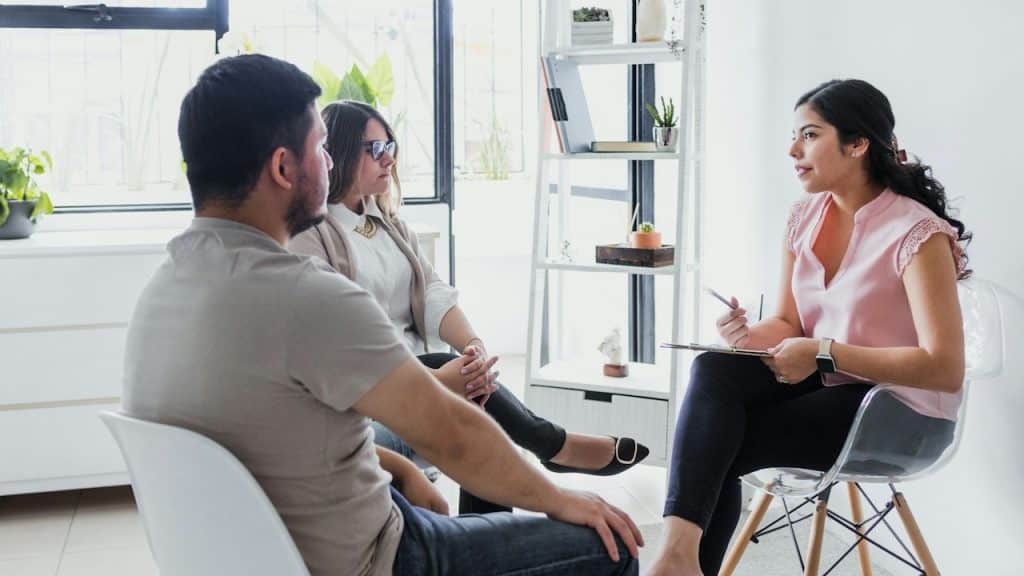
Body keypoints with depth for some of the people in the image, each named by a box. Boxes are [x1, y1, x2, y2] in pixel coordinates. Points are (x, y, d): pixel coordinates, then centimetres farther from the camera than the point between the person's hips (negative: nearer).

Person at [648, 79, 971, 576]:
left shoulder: (917, 233, -18)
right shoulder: (804, 217, 3)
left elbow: (945, 370, -22)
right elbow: (789, 325, 9)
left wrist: (826, 353, -25)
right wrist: (749, 336, -15)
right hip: (825, 384, 7)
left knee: (718, 444, -21)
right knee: (714, 369, -22)